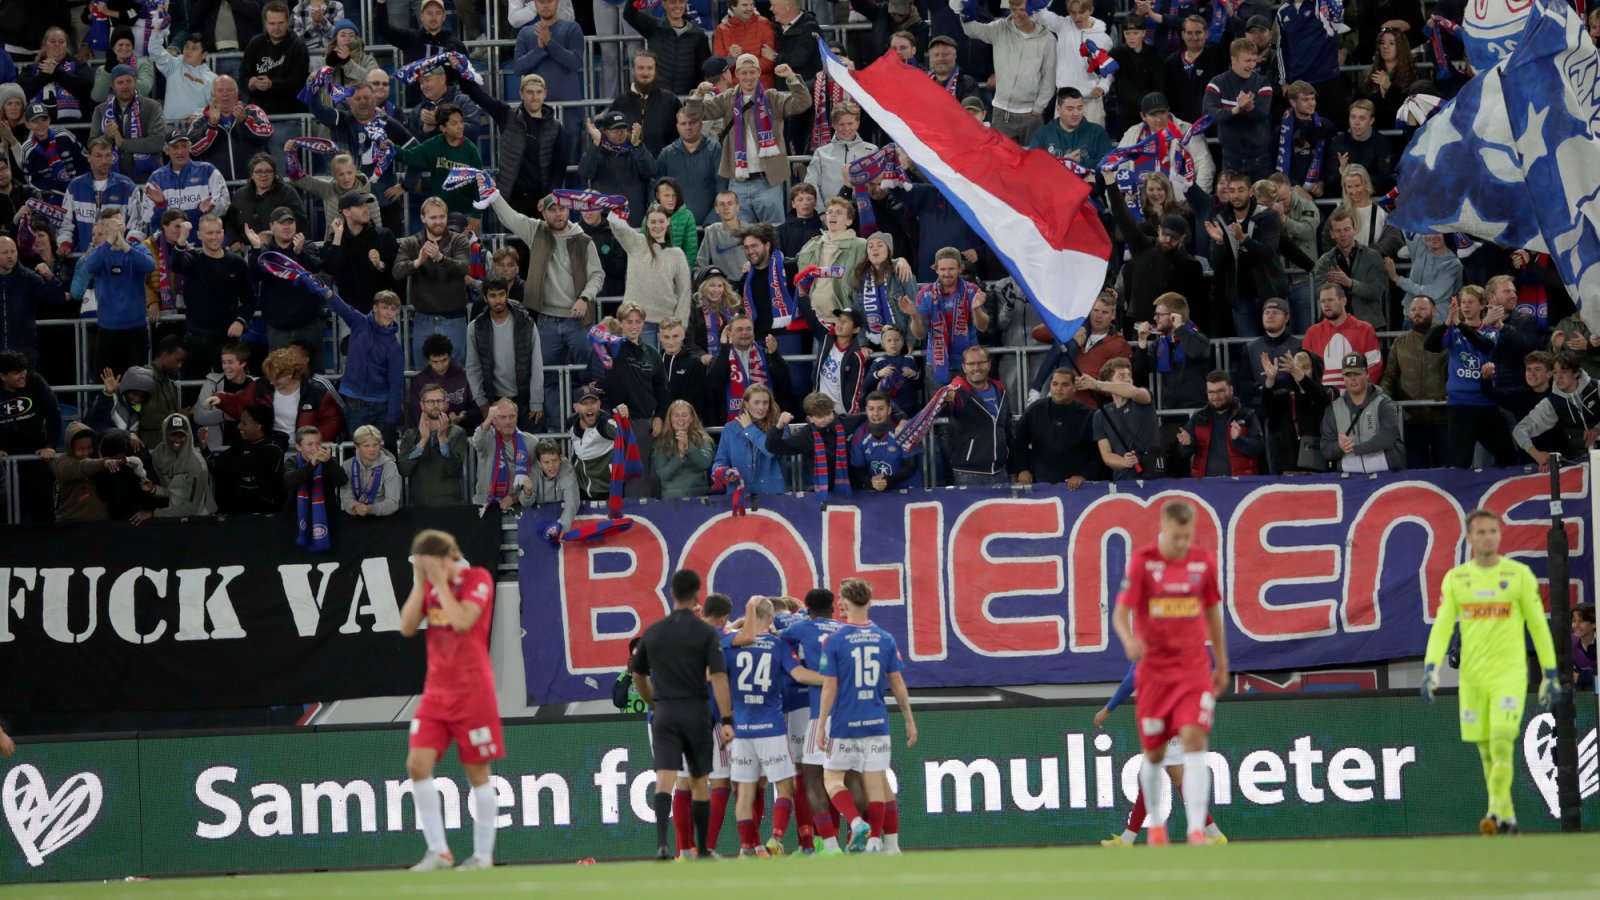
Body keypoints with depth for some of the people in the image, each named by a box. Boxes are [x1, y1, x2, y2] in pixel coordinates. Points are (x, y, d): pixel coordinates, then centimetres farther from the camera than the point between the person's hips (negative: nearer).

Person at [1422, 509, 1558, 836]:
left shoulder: (1519, 574, 1)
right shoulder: (1455, 578, 7)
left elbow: (1538, 625, 4)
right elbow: (1442, 625, 3)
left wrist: (1550, 674, 3)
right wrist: (1430, 667, -11)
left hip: (1509, 673, -3)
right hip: (1471, 675, 3)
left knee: (1501, 740, -19)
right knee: (1486, 753, 4)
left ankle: (1496, 811, -22)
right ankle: (1508, 820, 12)